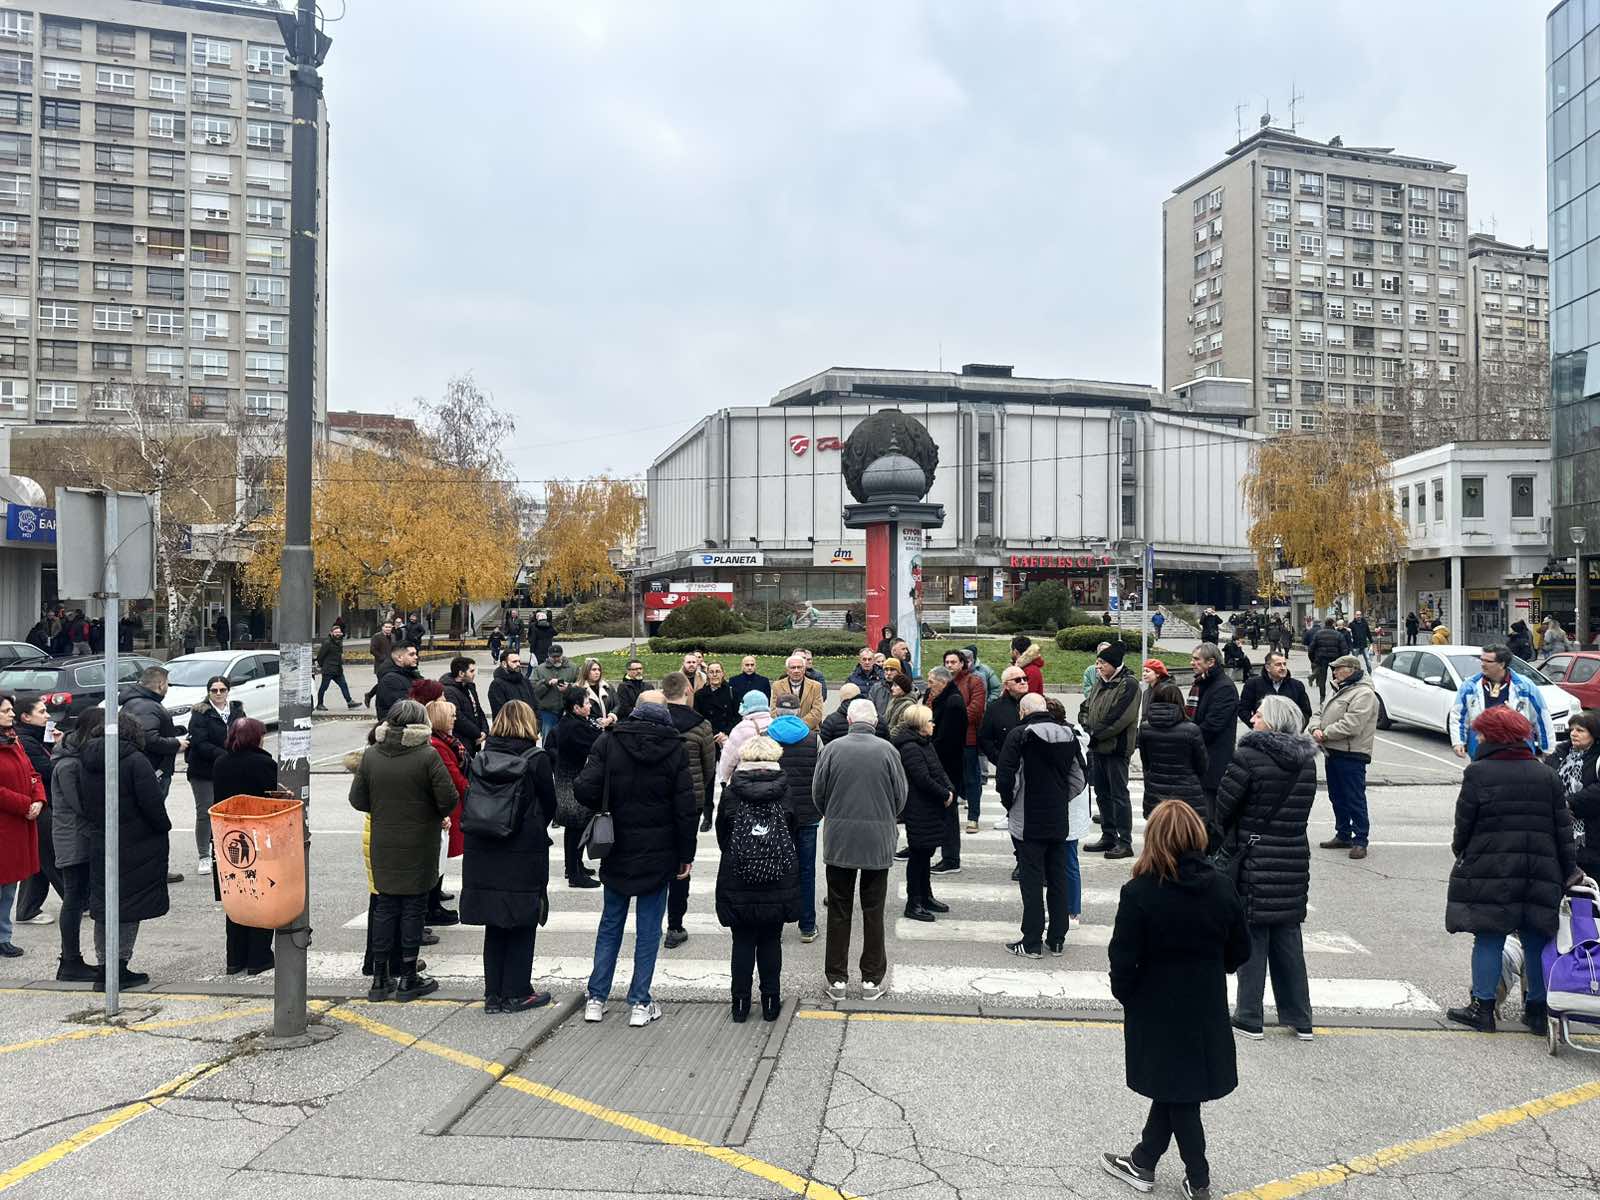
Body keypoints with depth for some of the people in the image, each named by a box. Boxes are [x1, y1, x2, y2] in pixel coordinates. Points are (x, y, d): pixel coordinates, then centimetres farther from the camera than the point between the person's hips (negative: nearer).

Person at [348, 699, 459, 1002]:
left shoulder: (370, 755, -1)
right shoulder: (427, 756, -15)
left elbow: (357, 799, 3)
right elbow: (449, 799, -15)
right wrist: (437, 814, 6)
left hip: (383, 846, 4)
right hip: (419, 847, -4)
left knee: (385, 906, 12)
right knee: (413, 907, 5)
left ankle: (380, 979, 17)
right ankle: (408, 979, 11)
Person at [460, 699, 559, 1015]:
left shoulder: (479, 760, 1)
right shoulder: (536, 760, -10)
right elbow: (549, 805, -1)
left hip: (482, 853, 4)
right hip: (526, 855, -4)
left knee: (494, 925, 13)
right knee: (522, 924, 8)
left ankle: (493, 994, 17)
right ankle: (516, 994, 12)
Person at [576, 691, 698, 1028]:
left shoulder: (609, 742, -6)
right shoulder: (675, 750, -7)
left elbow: (585, 790, -15)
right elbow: (685, 808, -6)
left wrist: (607, 808, 7)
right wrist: (686, 854, 3)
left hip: (617, 851, 1)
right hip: (657, 855, -1)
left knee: (610, 924, 14)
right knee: (648, 929, 7)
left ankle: (596, 998, 18)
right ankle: (640, 1003, 10)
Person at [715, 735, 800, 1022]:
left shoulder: (730, 794, -7)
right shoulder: (785, 793, -5)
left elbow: (721, 837, 4)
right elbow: (792, 837, 5)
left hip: (737, 883, 0)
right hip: (778, 885, 1)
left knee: (742, 943, 9)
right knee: (771, 942, 11)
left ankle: (741, 1003, 15)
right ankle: (771, 1003, 17)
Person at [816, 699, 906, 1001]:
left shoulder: (831, 749, -6)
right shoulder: (888, 750, -6)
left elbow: (818, 794, 1)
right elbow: (900, 797, 0)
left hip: (838, 840, 1)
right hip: (878, 841, 0)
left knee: (839, 911, 9)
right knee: (873, 912, 9)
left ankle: (837, 979, 15)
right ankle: (872, 979, 16)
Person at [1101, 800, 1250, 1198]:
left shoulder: (1139, 893, -21)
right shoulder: (1222, 889, -8)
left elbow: (1124, 960, -17)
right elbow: (1240, 950, 2)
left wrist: (1125, 994, 2)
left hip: (1158, 1011, -4)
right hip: (1207, 1010, 4)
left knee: (1176, 1093, 13)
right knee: (1175, 1087, 18)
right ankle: (1143, 1161, 31)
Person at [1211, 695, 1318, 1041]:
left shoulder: (1250, 755, -15)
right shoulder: (1306, 760, 4)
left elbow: (1224, 805, -10)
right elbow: (1302, 810, 9)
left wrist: (1215, 844, 5)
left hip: (1255, 861, -5)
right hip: (1294, 861, 5)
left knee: (1252, 938, 4)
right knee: (1288, 939, 15)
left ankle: (1249, 1017, 11)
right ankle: (1299, 1019, 22)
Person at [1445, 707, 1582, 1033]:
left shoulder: (1478, 773, -9)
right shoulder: (1546, 775, 6)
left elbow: (1464, 823, -7)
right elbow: (1564, 828, 7)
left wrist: (1459, 849, 12)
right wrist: (1569, 871, 12)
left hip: (1490, 872, -4)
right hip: (1541, 872, 4)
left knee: (1488, 939, 4)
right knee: (1536, 941, 13)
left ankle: (1482, 1008, 8)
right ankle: (1537, 1009, 21)